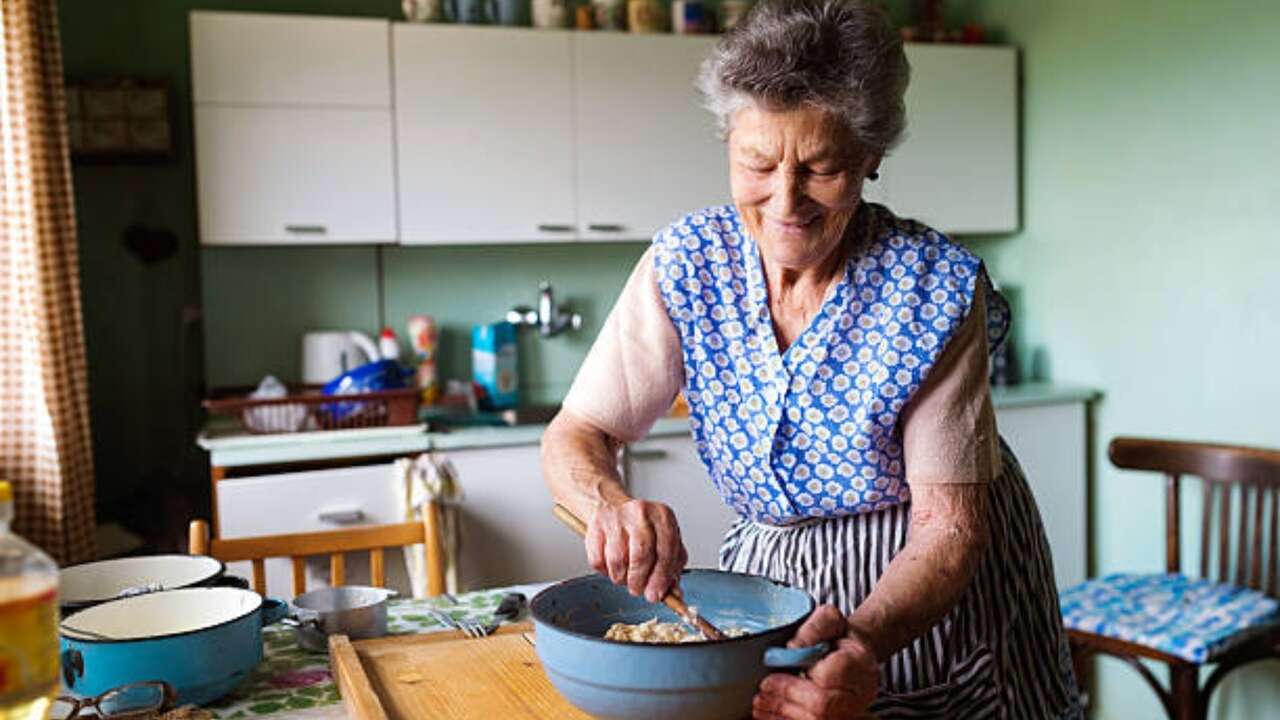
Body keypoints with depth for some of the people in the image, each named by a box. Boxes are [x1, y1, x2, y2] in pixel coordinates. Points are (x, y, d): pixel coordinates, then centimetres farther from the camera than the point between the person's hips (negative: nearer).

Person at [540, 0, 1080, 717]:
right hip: (767, 572, 3)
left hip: (934, 599, -2)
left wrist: (866, 639, -41)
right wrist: (611, 504, -38)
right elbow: (575, 437, -15)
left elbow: (948, 524, -23)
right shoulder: (687, 263, -16)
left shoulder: (935, 287, -24)